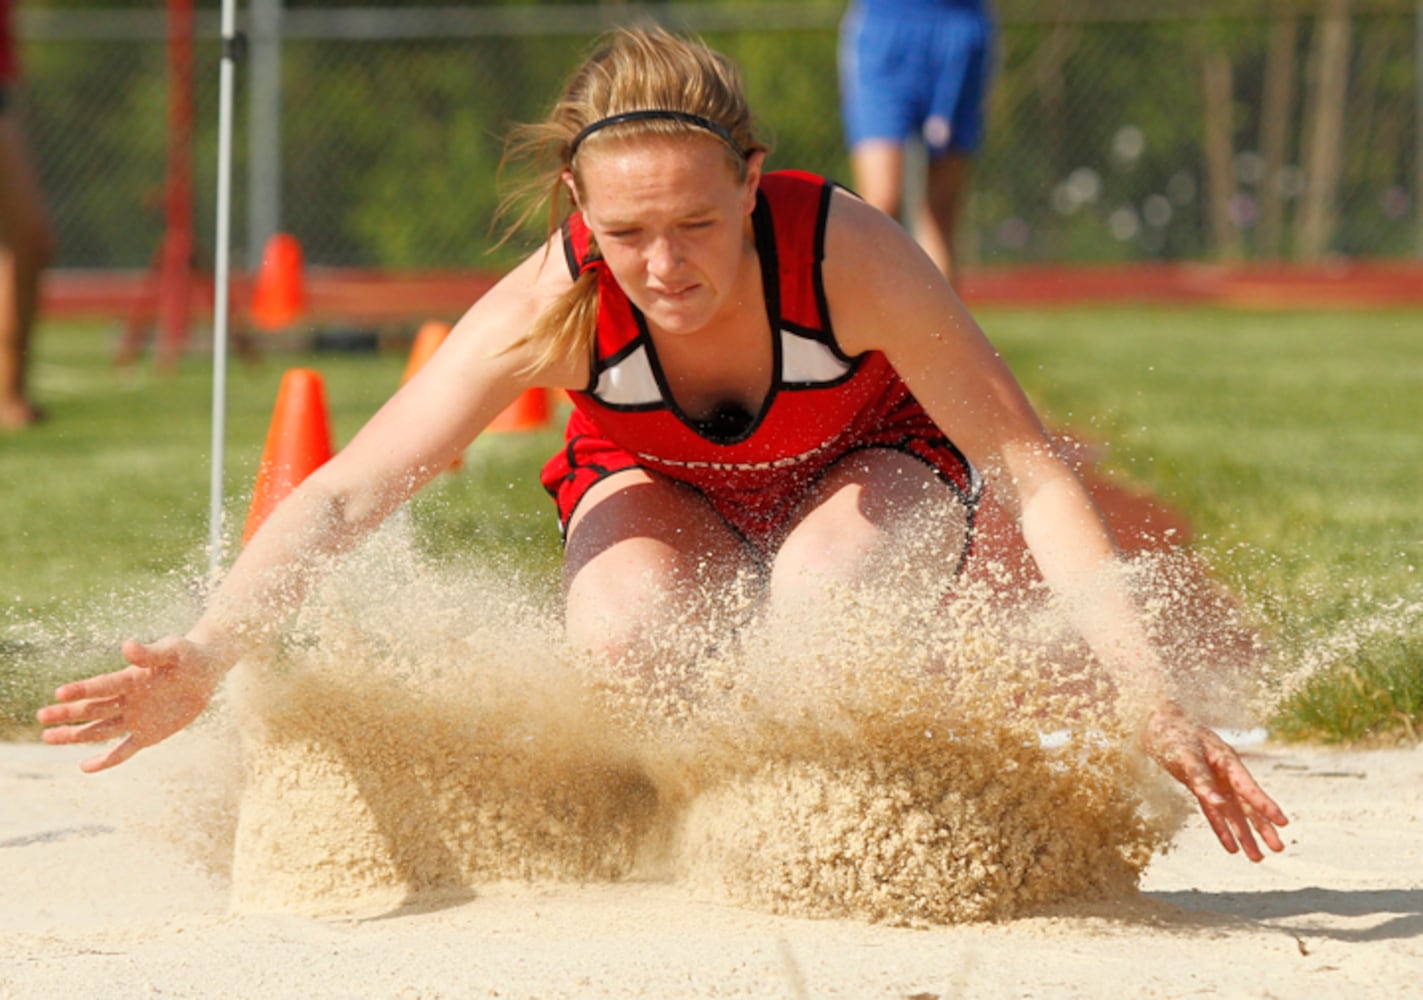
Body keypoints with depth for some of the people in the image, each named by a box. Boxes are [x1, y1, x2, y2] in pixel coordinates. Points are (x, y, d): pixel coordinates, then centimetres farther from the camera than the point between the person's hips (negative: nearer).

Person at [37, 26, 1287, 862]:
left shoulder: (851, 255, -38)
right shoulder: (554, 301, -34)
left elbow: (1031, 474, -31)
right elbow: (344, 495, -30)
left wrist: (1153, 699, -38)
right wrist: (205, 658, -45)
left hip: (872, 464, -1)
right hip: (659, 484, 1)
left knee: (820, 607, -37)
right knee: (621, 636, -33)